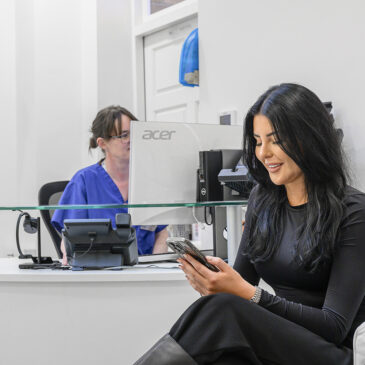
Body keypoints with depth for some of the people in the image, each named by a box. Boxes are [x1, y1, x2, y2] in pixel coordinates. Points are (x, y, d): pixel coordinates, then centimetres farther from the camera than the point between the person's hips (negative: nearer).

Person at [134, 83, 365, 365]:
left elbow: (335, 327, -13)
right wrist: (214, 281, -12)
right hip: (277, 337, 5)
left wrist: (248, 294, -24)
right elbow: (244, 280, 13)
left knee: (222, 310, -34)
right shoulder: (261, 200, 12)